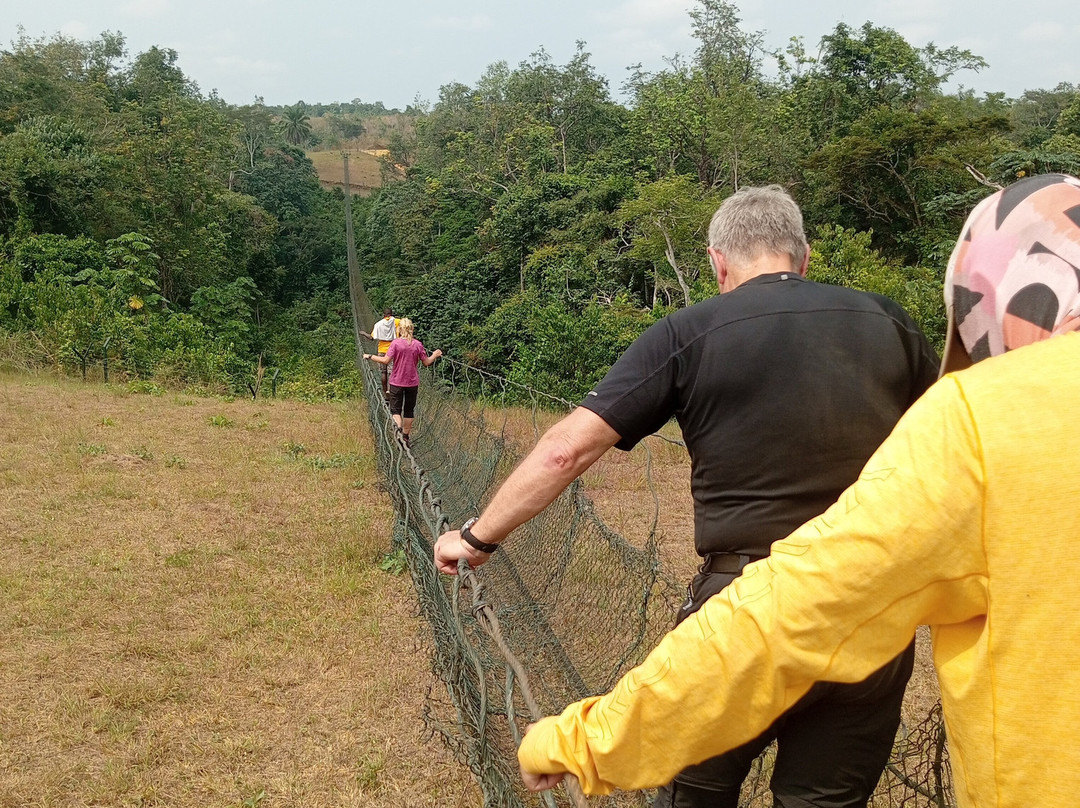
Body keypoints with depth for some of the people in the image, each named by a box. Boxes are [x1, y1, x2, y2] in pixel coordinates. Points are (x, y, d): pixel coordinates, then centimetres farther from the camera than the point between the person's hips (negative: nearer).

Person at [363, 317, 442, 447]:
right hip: (413, 383, 2)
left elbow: (386, 360, -15)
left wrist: (370, 356, -2)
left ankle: (399, 428, -24)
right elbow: (426, 363, 2)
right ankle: (406, 436, 21)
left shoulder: (396, 343, -11)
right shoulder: (418, 344, -3)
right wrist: (435, 355, 21)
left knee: (395, 409, 3)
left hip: (397, 382, -2)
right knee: (409, 410, 14)